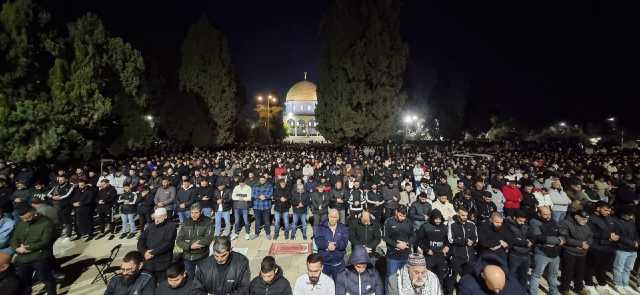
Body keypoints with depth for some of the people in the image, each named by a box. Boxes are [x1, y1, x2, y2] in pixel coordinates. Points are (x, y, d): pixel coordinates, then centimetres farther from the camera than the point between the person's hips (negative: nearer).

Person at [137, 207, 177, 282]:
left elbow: (168, 243, -12)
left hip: (162, 264, -4)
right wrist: (144, 252, -9)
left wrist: (153, 252, -14)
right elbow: (141, 241, 7)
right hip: (147, 263, 4)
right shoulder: (150, 227, 14)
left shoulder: (171, 226, -3)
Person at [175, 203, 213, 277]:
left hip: (202, 257, -2)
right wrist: (190, 246, -18)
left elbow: (209, 238, -16)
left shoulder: (207, 222, -7)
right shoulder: (186, 223, 2)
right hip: (187, 257, 3)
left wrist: (189, 242, -15)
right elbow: (178, 241, -1)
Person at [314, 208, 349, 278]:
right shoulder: (321, 227, 0)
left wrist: (335, 245, -24)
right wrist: (328, 245, -25)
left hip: (338, 262, 1)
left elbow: (344, 242, -10)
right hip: (324, 261, 0)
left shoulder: (343, 228, 2)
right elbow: (318, 241, -12)